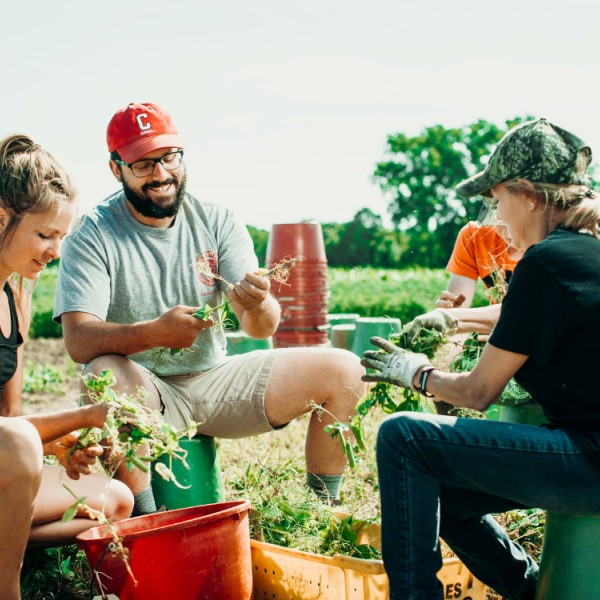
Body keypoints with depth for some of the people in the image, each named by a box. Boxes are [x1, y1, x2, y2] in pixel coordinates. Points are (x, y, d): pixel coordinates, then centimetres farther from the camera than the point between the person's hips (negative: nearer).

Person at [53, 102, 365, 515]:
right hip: (145, 391, -4)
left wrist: (257, 306, -30)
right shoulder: (94, 236, -8)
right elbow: (78, 340, -21)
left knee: (344, 371, -9)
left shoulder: (217, 221, 2)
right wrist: (155, 332, -39)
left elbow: (263, 328, -5)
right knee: (107, 375, -38)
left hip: (215, 379, 4)